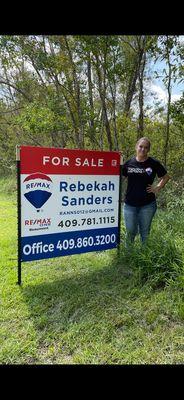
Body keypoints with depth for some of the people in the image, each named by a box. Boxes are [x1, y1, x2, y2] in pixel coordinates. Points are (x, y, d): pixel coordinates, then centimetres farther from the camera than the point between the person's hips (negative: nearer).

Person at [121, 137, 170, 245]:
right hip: (130, 204, 1)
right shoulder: (129, 163, 2)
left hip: (147, 205, -1)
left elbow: (166, 177, 9)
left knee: (145, 232, 12)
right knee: (130, 231, 9)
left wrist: (157, 188, -1)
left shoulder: (154, 163, -1)